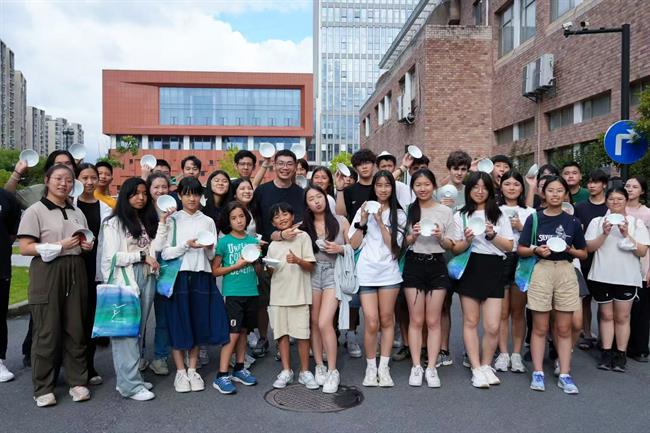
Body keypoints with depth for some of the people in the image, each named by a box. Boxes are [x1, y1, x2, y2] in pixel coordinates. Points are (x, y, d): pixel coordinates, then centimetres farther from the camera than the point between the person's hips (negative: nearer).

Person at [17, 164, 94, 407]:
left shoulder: (77, 213, 16)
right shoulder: (35, 211, -1)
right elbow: (25, 248, -8)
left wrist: (87, 245, 2)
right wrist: (59, 246, -15)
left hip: (75, 273, 5)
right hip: (47, 273, -5)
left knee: (75, 329, 6)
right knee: (47, 332, -1)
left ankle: (77, 381, 16)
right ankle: (43, 388, 11)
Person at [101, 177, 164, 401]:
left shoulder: (148, 221, 16)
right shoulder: (114, 223, -2)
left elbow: (156, 247, 0)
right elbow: (112, 257, -9)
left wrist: (162, 222, -5)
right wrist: (142, 255, -8)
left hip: (146, 280, 6)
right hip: (124, 282, -6)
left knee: (139, 331, 9)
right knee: (126, 332, -5)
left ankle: (131, 377, 18)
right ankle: (130, 384, -1)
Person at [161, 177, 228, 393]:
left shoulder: (208, 221, 11)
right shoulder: (173, 220, 3)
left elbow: (213, 256, 10)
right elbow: (165, 253, -5)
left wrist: (209, 249, -12)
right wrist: (187, 245, -18)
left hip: (202, 276, 2)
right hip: (179, 276, -2)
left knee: (198, 323, 5)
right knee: (179, 323, 0)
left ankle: (192, 370, 18)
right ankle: (180, 371, 13)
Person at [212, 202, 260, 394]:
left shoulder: (253, 240, 9)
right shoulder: (224, 241, -3)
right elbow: (215, 270, -5)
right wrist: (237, 265, -13)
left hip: (251, 292, 5)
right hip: (233, 293, -4)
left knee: (243, 331, 12)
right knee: (232, 333, -8)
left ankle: (239, 369, 24)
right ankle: (221, 376, -2)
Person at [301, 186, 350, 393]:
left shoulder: (340, 221, 2)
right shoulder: (304, 226, 6)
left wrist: (340, 248, -13)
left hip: (334, 273, -3)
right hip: (312, 274, 3)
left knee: (324, 323, -12)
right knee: (314, 323, 5)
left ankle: (332, 371, 1)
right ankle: (319, 366, 22)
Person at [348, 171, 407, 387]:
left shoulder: (398, 214, 8)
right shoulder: (363, 210, 8)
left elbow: (394, 245, -3)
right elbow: (354, 244, 4)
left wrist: (380, 222, -10)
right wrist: (363, 221, -6)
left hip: (388, 272, 1)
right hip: (366, 272, -1)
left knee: (387, 321, 6)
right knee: (371, 323, -6)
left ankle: (384, 367, 16)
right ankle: (370, 367, 11)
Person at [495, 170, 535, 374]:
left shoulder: (529, 212, 12)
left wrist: (521, 228, -7)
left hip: (521, 261, 1)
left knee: (518, 311, 5)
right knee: (502, 312, 1)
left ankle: (517, 354, 13)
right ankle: (503, 354, 9)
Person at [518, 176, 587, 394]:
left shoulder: (572, 221, 6)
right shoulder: (534, 219, 2)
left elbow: (583, 253, 12)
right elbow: (521, 249, 3)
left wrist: (571, 250, -9)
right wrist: (536, 250, -15)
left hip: (566, 273, 2)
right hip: (541, 271, -1)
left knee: (564, 329, 6)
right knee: (540, 328, 4)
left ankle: (565, 375, 14)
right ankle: (537, 373, 11)